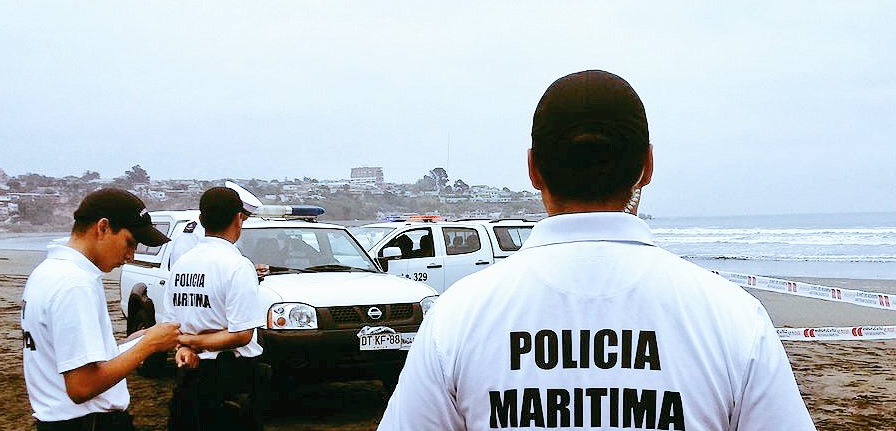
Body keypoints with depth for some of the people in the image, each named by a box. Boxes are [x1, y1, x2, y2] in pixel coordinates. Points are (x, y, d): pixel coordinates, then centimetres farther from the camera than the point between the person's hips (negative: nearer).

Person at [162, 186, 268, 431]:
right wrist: (189, 341, -13)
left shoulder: (181, 264, 8)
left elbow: (170, 321, 10)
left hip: (187, 373, 7)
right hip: (230, 375, -7)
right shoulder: (238, 266, -15)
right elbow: (242, 335, -19)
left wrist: (184, 346, -8)